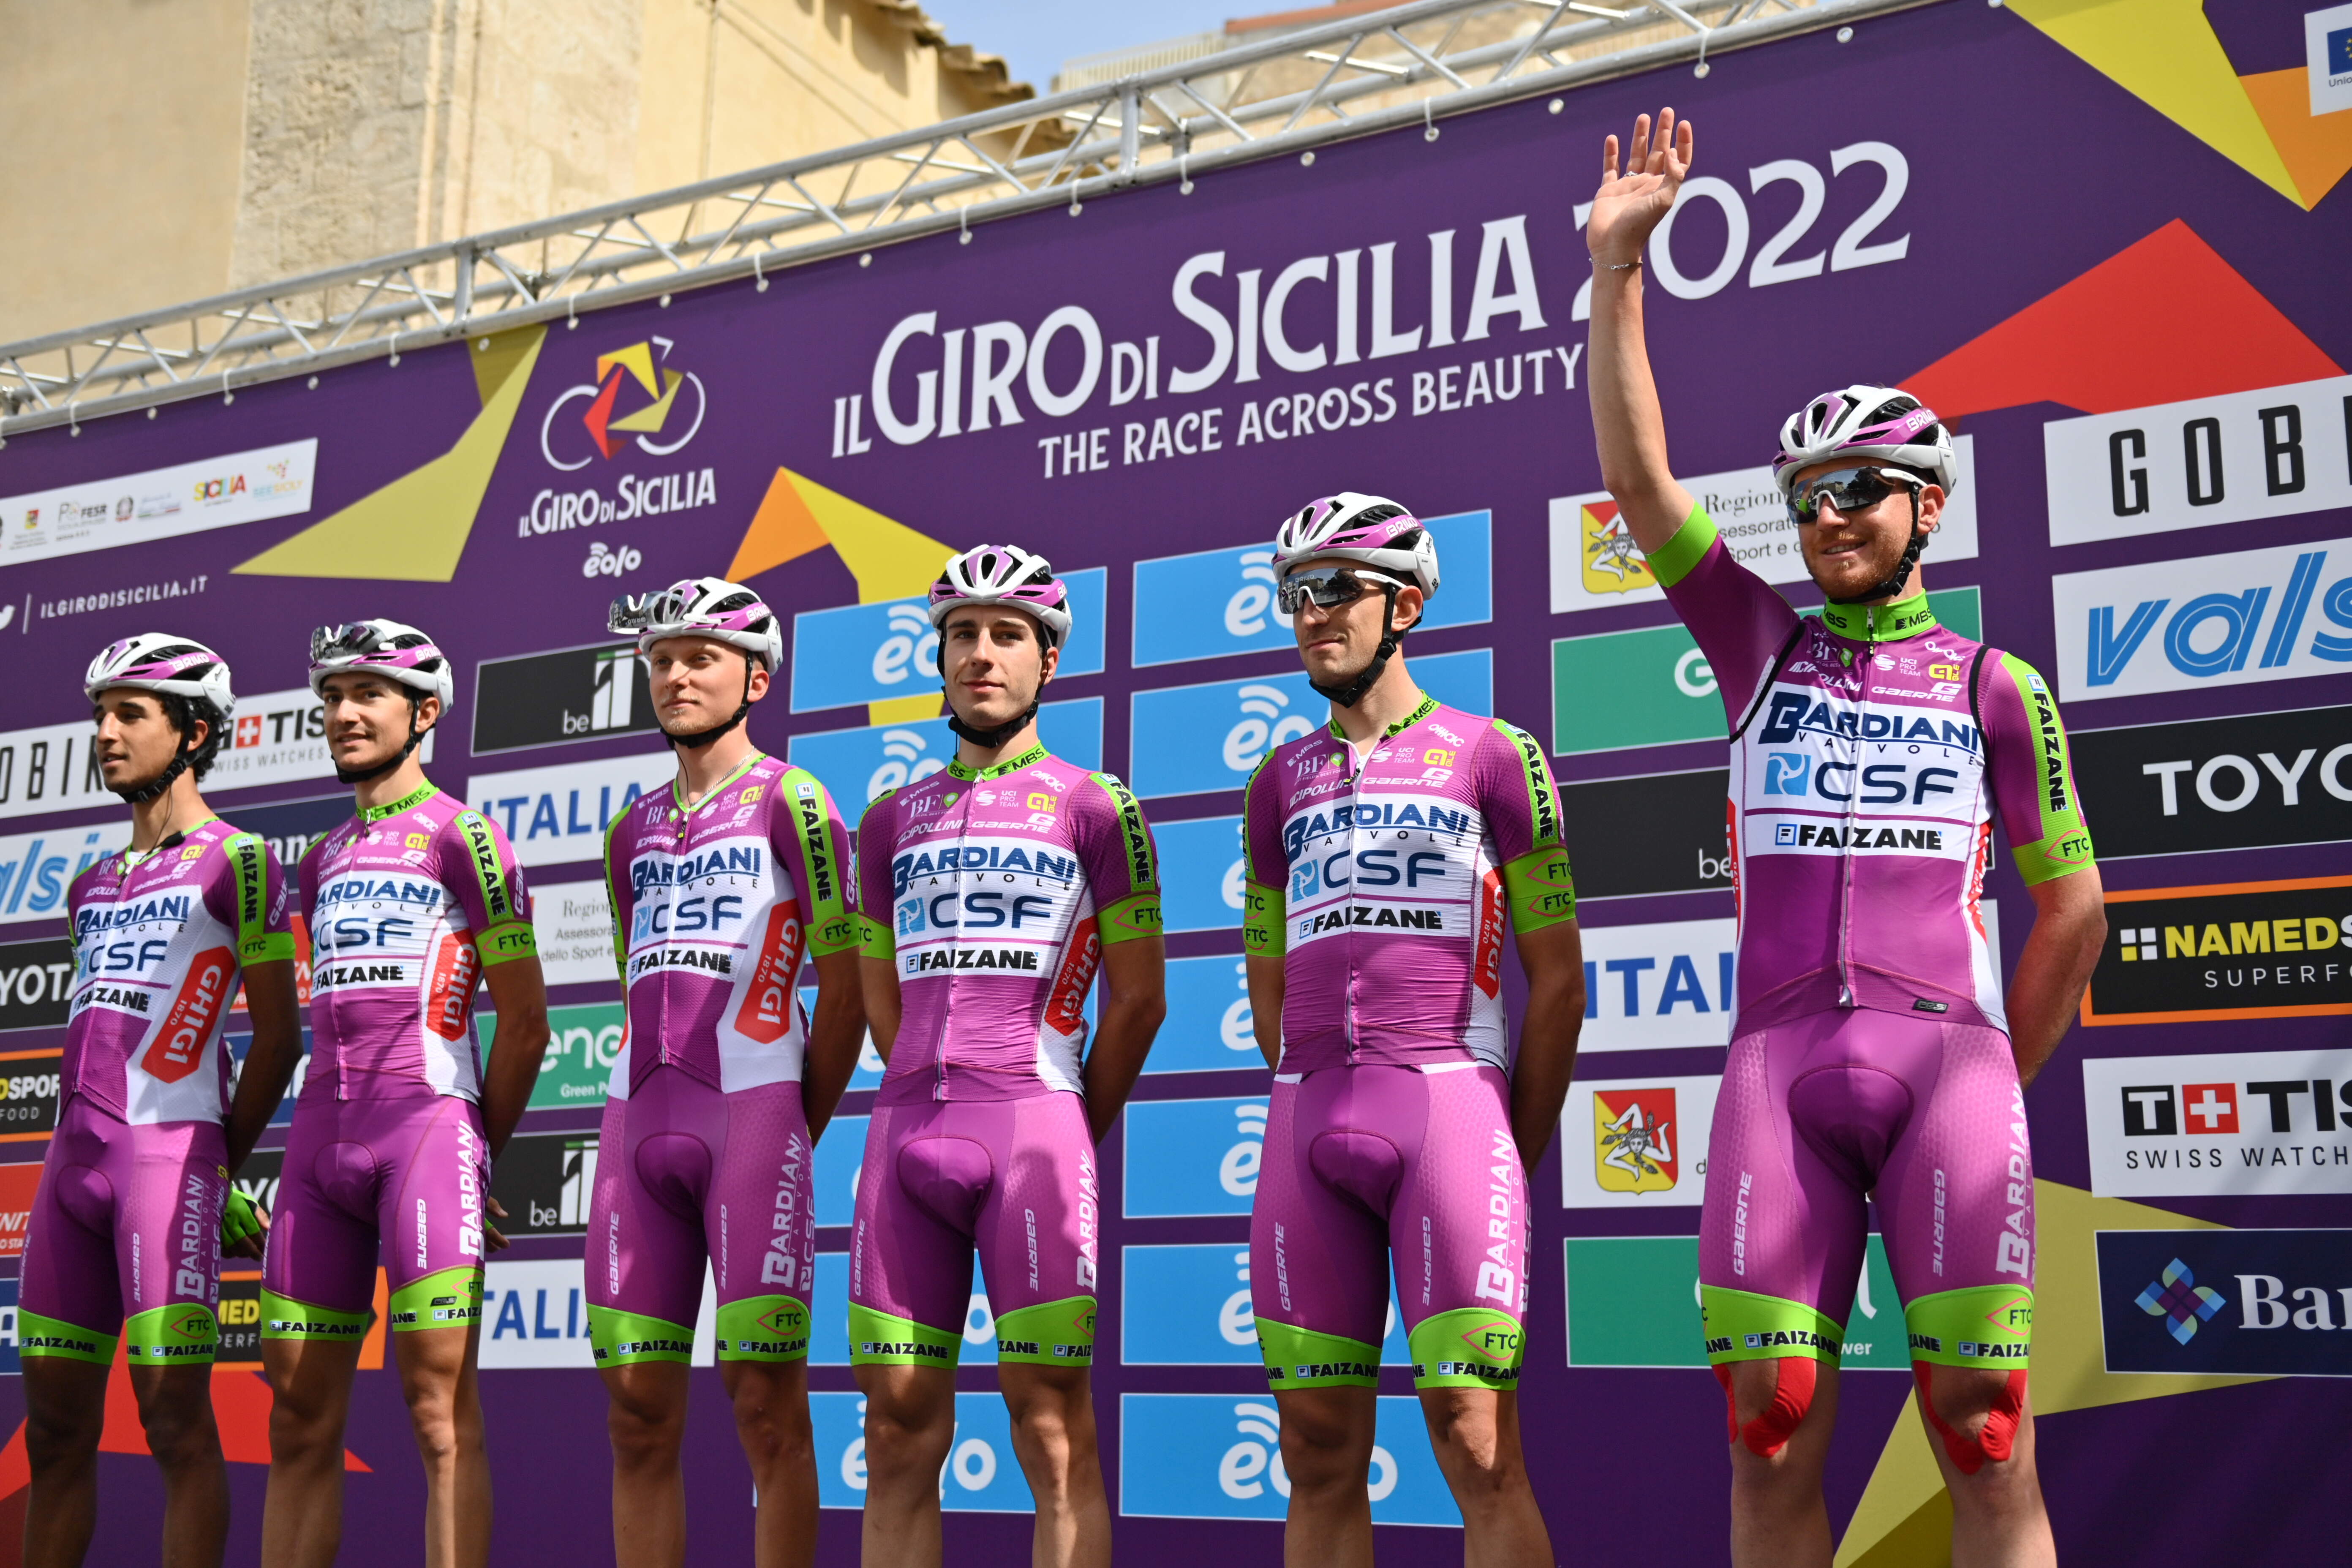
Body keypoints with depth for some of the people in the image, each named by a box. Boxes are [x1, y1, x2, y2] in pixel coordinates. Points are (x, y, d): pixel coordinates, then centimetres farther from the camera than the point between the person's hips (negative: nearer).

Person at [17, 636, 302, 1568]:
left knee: (175, 1416, -8)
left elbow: (278, 1037, -2)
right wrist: (71, 1147, 13)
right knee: (54, 1427, 7)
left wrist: (220, 1166, -1)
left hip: (170, 1151, -7)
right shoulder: (89, 887, 21)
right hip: (70, 1160, 7)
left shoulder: (237, 863, 0)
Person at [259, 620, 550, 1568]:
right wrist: (324, 1136, 15)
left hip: (429, 1120, -7)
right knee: (300, 1414, 6)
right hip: (321, 1135, 7)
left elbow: (524, 1022, -1)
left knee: (438, 1403, -10)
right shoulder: (321, 862, 21)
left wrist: (479, 1150, 2)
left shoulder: (464, 837, 0)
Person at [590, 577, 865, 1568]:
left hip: (751, 1109, -6)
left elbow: (845, 986, -1)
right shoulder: (632, 832, 20)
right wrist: (649, 1108, 14)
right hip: (638, 1119, 6)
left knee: (766, 1401, -5)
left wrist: (801, 1130, -1)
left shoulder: (790, 801, 2)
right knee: (638, 1411, 5)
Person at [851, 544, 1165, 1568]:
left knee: (1052, 1426, -5)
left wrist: (1071, 1134, 7)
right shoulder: (891, 820, 18)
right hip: (905, 1128, 5)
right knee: (899, 1430, 5)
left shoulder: (1093, 807, 5)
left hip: (1035, 1120, -4)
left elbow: (1138, 999, 5)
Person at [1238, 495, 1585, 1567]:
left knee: (1477, 1447, -8)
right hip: (1307, 1118, 5)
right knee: (1318, 1456, 5)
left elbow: (1557, 977, 5)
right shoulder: (1280, 781, 18)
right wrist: (1325, 1117, 13)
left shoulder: (1492, 755, 5)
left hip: (1451, 1099, -4)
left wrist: (1519, 1154, 4)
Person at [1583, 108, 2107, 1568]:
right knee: (1771, 1437, -1)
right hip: (1781, 1063, 1)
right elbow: (1639, 476, 6)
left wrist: (1999, 1088, 10)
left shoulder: (1998, 686, 11)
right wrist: (1617, 267, 2)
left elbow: (2073, 913, 14)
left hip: (1951, 1057, -1)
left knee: (1987, 1443, -3)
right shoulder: (1765, 642, 15)